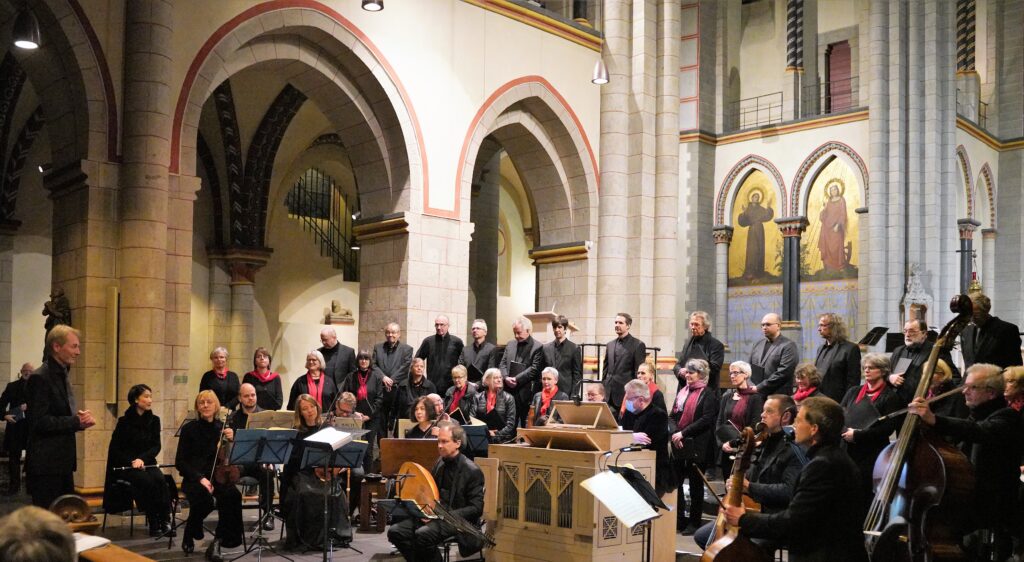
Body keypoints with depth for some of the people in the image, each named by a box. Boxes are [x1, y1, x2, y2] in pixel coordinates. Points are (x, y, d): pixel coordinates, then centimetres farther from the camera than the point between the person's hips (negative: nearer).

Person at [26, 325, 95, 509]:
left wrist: (81, 419, 3)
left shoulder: (63, 375, 16)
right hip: (46, 465, -9)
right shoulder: (40, 378, -14)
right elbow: (39, 422, -20)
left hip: (63, 462, 9)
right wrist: (77, 421, -18)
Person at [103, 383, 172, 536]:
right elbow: (114, 449, -2)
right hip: (126, 466, -3)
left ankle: (164, 520, -26)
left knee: (160, 479, -30)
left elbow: (156, 446, 1)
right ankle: (154, 524, -26)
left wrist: (142, 458, -18)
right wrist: (132, 461, -16)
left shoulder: (154, 420, 7)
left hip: (147, 463, 3)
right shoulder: (125, 422, -2)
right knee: (147, 481, -32)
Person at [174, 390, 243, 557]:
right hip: (194, 479, -2)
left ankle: (218, 541, -21)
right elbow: (180, 462, -4)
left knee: (232, 494, -31)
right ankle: (189, 535, -3)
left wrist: (231, 440, -16)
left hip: (218, 476, 2)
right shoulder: (189, 429, -2)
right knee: (204, 499, -34)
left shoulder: (223, 428, 6)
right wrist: (200, 478, -19)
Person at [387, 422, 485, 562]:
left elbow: (476, 509, -14)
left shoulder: (472, 471, -11)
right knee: (395, 531, -12)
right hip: (434, 515, 7)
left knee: (422, 534, -33)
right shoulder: (440, 464, 10)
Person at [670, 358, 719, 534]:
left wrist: (684, 433, -18)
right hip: (679, 446, 6)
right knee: (675, 481, 7)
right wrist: (674, 433, -8)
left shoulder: (708, 395, -6)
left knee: (695, 483, 4)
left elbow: (706, 420, -16)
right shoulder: (682, 391, 13)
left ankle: (694, 521, 14)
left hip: (697, 446, -6)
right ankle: (678, 519, 18)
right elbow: (673, 415, 11)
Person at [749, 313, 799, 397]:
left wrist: (759, 388, -16)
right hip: (755, 396, 6)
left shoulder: (788, 346, -5)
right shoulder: (758, 345, 17)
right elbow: (750, 368, 18)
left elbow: (782, 373, -15)